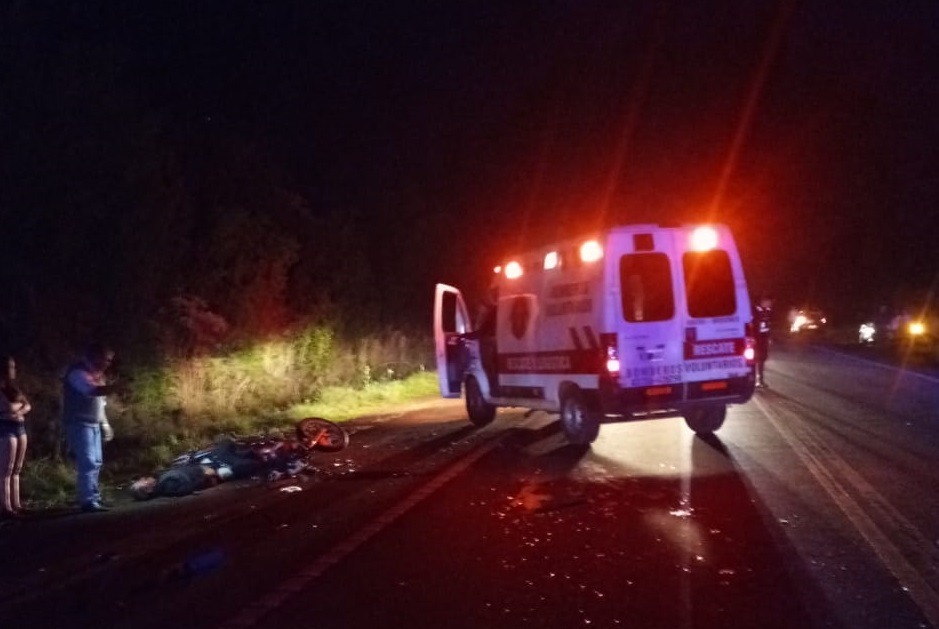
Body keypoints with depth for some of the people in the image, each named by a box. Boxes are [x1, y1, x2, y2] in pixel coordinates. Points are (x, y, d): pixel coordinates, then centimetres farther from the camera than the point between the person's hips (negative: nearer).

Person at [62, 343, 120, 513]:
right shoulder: (77, 372, -13)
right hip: (79, 424, -9)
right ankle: (89, 502, -11)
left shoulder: (96, 373, 15)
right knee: (88, 463, -13)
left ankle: (92, 497, 20)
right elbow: (92, 391, -31)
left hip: (94, 424, 9)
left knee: (95, 462, 12)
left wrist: (104, 424, 19)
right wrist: (116, 387, -39)